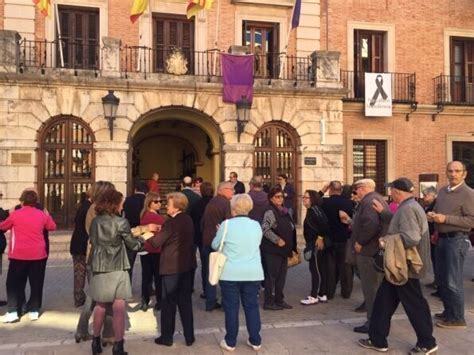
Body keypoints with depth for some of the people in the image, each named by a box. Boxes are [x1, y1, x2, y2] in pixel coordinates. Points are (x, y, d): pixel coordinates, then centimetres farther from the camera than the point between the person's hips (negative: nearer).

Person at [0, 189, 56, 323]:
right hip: (38, 254, 2)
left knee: (15, 283, 8)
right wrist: (47, 215, 27)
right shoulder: (42, 214, 0)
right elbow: (52, 227, 15)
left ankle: (13, 312, 4)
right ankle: (34, 310, 13)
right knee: (36, 284, 10)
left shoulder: (15, 214, -6)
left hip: (19, 255, -2)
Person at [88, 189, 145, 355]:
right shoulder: (121, 222, -9)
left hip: (99, 268, 5)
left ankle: (96, 342, 26)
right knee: (119, 307, 1)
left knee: (100, 305, 18)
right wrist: (142, 240, 20)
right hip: (116, 269, -5)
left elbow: (93, 242, 12)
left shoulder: (95, 222, 3)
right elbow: (133, 245, 0)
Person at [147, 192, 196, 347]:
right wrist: (161, 232, 13)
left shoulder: (171, 222, -18)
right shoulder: (188, 220, 6)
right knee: (186, 302, 13)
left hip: (172, 267, -7)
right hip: (187, 266, 7)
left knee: (168, 303, 7)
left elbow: (156, 242, -18)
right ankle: (189, 337, 17)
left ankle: (167, 337, 16)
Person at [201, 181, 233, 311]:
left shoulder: (211, 202, 13)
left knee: (209, 272, 12)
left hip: (207, 241, 7)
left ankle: (210, 303, 17)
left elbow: (203, 222, 16)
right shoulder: (226, 203, -11)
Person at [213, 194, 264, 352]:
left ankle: (230, 342, 16)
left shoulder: (227, 224, -8)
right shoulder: (256, 225, 1)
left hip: (230, 274, -3)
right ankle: (255, 341, 20)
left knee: (231, 307, 7)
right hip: (253, 273, 3)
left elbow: (215, 245, 4)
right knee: (252, 306, 12)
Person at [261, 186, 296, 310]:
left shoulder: (284, 212, 13)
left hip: (283, 250, 9)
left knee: (281, 276, 14)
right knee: (271, 276, -1)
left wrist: (290, 247, 16)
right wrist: (277, 240, -21)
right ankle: (268, 302, 8)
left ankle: (279, 300, 25)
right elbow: (265, 229, -26)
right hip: (272, 250, -9)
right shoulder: (270, 212, -14)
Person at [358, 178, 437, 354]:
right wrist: (383, 212, 27)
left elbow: (411, 238, -31)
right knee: (383, 301, 14)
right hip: (401, 265, 11)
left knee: (414, 305, 4)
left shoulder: (407, 208, -22)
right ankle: (377, 340, 22)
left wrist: (387, 241, -19)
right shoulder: (408, 207, 12)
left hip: (404, 266, -11)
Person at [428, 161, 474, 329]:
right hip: (442, 238, 8)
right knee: (441, 279, 15)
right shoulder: (442, 191, 13)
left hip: (457, 240, -8)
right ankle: (448, 312, 30)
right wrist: (432, 215, -1)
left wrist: (445, 218, -22)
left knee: (453, 281, -4)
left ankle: (457, 319, 8)